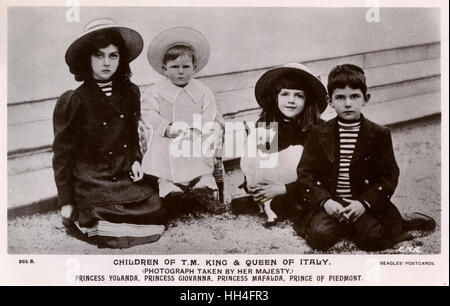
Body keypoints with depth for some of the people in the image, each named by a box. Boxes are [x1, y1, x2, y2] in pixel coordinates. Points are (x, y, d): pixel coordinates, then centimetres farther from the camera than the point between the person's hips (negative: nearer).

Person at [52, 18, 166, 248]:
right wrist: (66, 202, -3)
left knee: (156, 214, -10)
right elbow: (62, 155, -4)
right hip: (91, 184, -5)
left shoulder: (130, 93, 5)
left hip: (125, 178, 6)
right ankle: (84, 218, 11)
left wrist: (135, 160, 1)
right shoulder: (73, 101, -10)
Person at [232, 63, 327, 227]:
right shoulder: (265, 124, -4)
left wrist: (281, 189, -20)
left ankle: (281, 205, -13)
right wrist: (250, 183, -14)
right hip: (267, 187, 3)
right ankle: (267, 202, -12)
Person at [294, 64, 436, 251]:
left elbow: (389, 176, -1)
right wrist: (324, 201, -17)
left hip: (365, 202, 0)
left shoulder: (380, 135, 1)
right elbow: (306, 174, -1)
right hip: (329, 203, 1)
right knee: (320, 236, -25)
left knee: (371, 239, -23)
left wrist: (364, 203, -16)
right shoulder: (318, 134, 2)